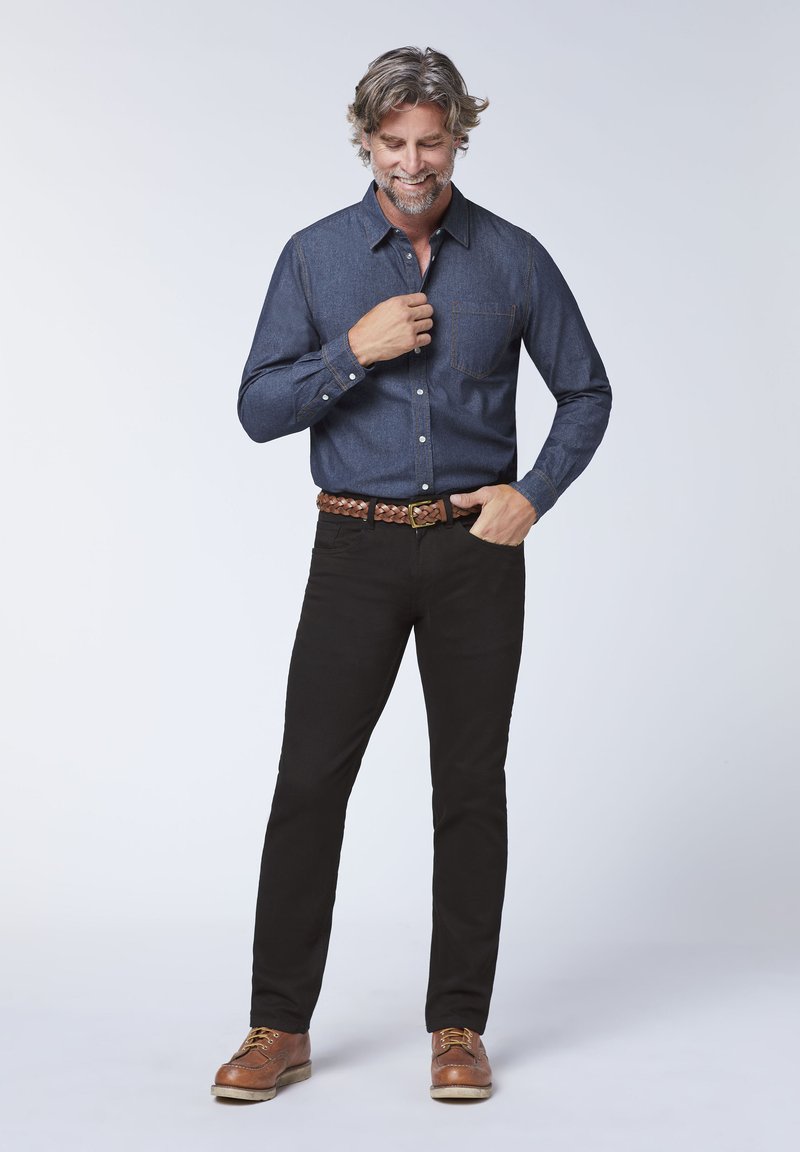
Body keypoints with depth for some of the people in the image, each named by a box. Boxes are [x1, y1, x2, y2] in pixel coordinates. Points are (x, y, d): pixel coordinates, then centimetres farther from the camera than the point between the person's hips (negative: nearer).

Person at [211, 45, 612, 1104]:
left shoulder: (513, 259, 2)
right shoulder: (315, 256, 2)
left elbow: (586, 392, 11)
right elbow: (260, 410, -1)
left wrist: (533, 494, -3)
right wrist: (357, 350, -15)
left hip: (475, 550, 0)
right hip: (358, 547, 0)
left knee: (470, 788, 4)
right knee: (310, 779, -2)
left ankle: (459, 1027, 16)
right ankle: (279, 1027, 9)